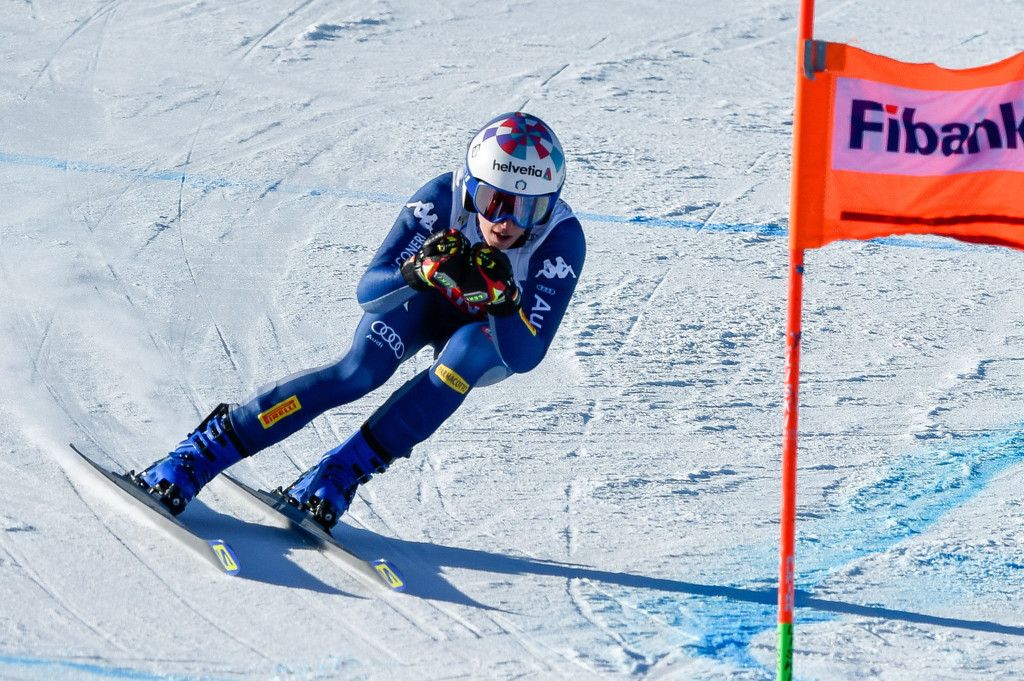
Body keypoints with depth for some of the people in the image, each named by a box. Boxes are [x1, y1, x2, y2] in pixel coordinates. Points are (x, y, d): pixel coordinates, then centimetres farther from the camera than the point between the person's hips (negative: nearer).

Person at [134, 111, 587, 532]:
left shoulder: (562, 239, -33)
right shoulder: (443, 200, -32)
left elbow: (523, 357, -35)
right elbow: (368, 292, -31)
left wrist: (502, 300, -55)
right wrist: (419, 271, -52)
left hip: (492, 341, 0)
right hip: (420, 304, 0)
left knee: (466, 351, -35)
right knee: (359, 372, -28)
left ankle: (342, 472, -28)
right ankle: (203, 451, -22)